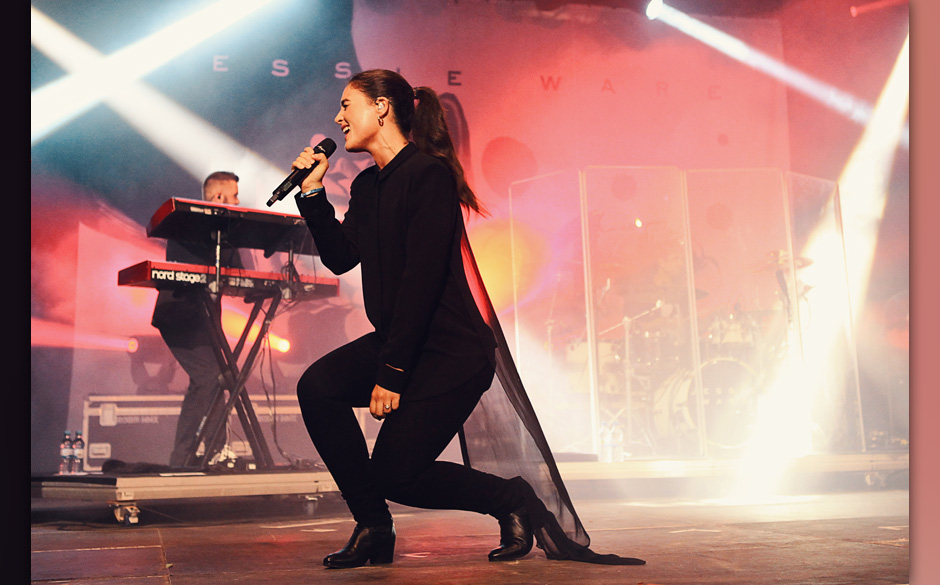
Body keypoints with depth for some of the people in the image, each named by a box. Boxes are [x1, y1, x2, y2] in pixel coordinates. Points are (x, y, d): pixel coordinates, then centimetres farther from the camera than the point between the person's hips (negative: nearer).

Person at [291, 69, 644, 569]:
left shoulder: (428, 173, -16)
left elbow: (421, 280, -21)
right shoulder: (367, 186, 13)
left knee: (395, 474, -11)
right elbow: (340, 258, 7)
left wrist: (392, 374, -22)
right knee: (317, 387, -14)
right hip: (397, 340, 8)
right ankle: (373, 528, -3)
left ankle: (513, 500, 10)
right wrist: (313, 192, 2)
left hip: (453, 350, -8)